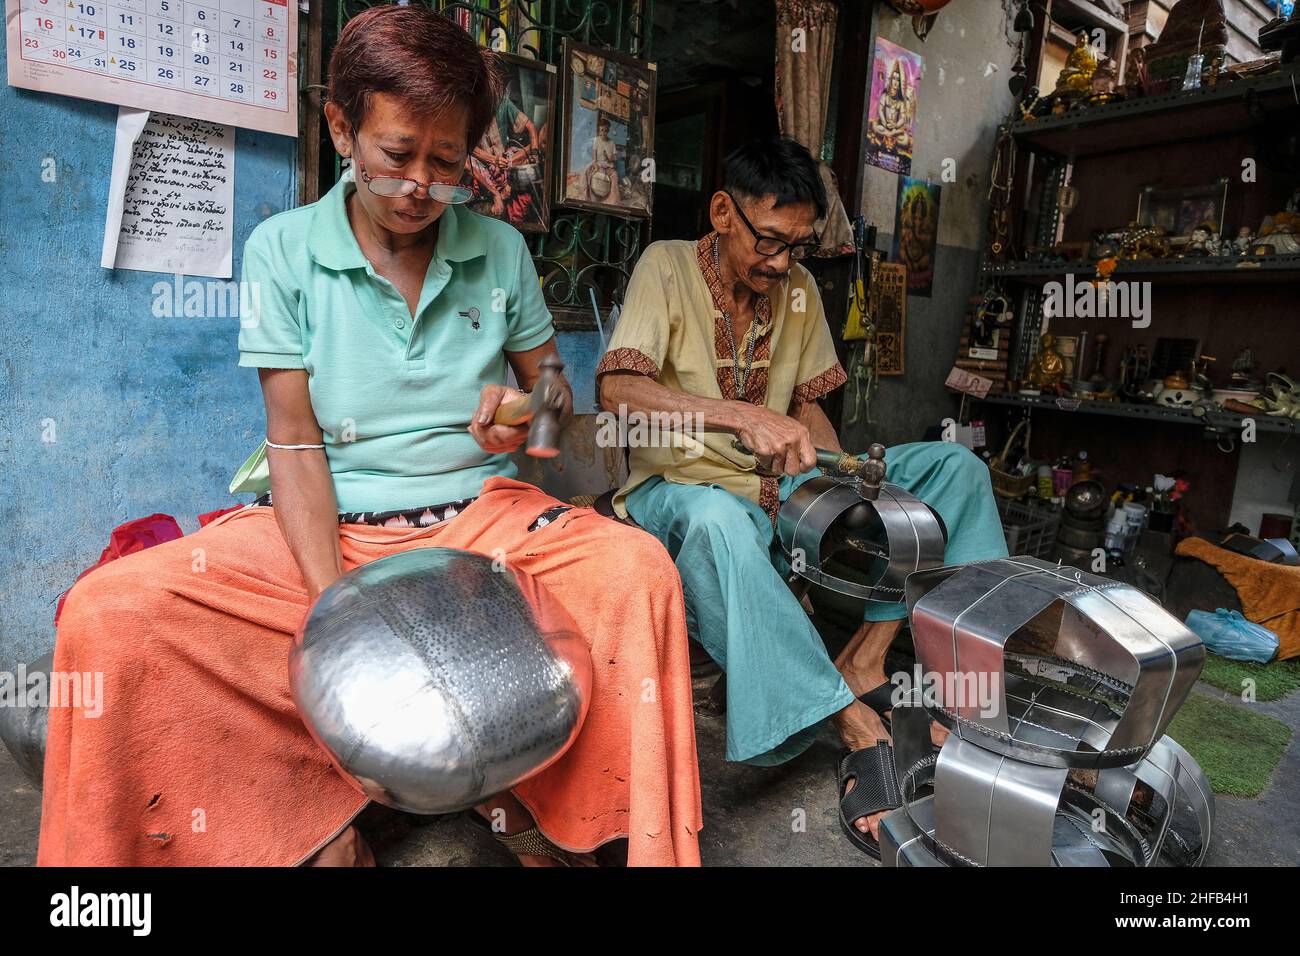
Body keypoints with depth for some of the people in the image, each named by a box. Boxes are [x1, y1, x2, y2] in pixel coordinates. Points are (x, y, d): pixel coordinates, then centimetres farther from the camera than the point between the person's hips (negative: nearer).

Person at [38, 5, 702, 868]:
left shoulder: (500, 250, 6)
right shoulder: (283, 250, 0)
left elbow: (552, 389, 14)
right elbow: (296, 441, -4)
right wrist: (331, 600, -19)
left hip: (481, 513, 1)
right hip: (333, 524, 0)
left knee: (639, 567, -26)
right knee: (109, 611, -22)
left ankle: (530, 793, -3)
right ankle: (316, 822, -3)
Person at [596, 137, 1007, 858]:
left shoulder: (799, 287, 9)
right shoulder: (667, 265, -7)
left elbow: (806, 404, 15)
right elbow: (618, 391, -22)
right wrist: (744, 417, -34)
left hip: (782, 487, 6)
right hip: (680, 489, -5)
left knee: (955, 466, -5)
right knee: (718, 520, -43)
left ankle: (865, 658, -18)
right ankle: (860, 729, -33)